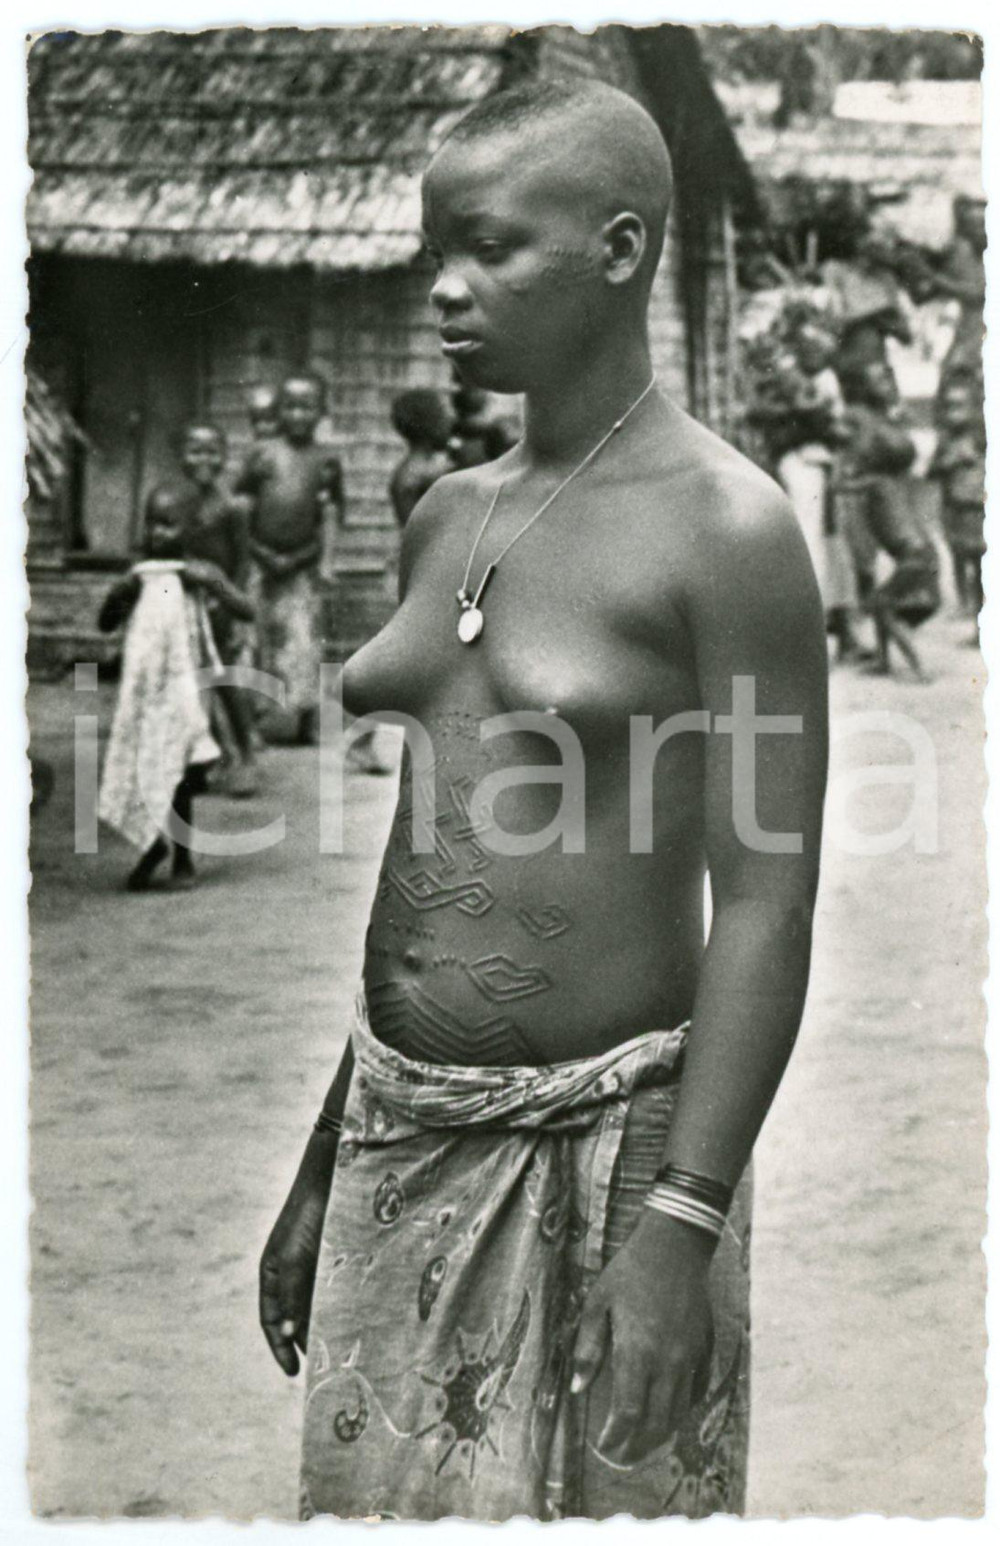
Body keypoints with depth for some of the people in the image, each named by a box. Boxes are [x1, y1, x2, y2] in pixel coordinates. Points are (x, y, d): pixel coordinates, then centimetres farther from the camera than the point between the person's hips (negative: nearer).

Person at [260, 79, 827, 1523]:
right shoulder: (446, 516, 9)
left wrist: (680, 1229, -20)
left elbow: (765, 907, -14)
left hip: (604, 1146, -6)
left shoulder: (726, 527, -11)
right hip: (404, 1141, 6)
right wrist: (324, 1170, 17)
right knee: (382, 1493, 14)